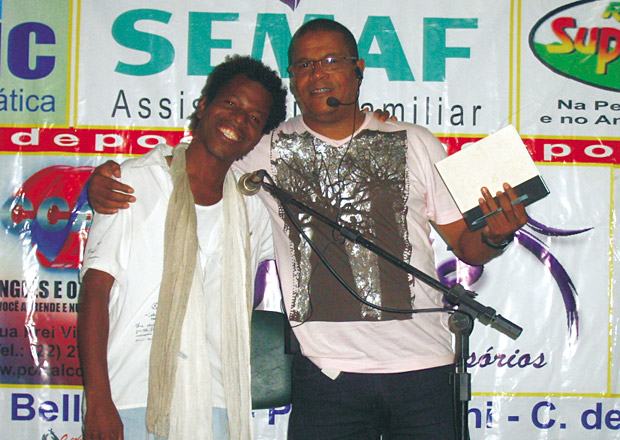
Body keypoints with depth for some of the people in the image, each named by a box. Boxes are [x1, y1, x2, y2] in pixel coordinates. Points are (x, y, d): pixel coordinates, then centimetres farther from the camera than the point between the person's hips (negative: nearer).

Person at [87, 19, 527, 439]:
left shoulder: (416, 144, 8)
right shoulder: (265, 151, 6)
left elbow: (464, 243, 9)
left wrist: (495, 235, -13)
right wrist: (105, 179, -5)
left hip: (423, 365, 1)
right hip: (327, 371, 0)